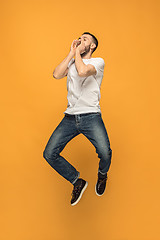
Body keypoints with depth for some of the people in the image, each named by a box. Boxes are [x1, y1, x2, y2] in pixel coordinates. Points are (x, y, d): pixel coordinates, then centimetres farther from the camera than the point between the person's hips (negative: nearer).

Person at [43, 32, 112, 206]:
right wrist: (71, 53, 2)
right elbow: (56, 75, -3)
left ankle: (102, 176, 15)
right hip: (70, 117, 4)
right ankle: (77, 182, 14)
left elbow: (82, 71, -19)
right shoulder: (72, 62, 18)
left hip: (91, 116, -4)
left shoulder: (98, 61, 4)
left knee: (105, 153, -24)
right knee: (49, 154, -8)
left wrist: (78, 52, -1)